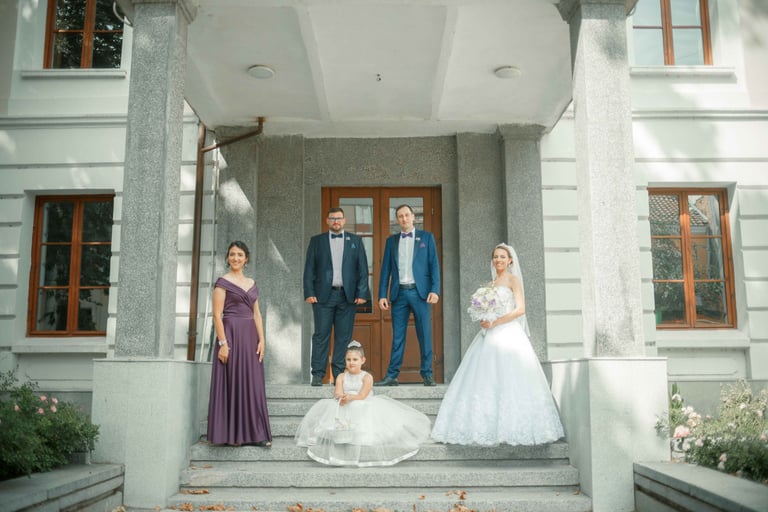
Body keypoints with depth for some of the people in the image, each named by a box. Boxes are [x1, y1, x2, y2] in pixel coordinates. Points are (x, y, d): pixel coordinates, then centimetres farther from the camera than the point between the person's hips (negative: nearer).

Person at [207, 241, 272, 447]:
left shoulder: (252, 283, 15)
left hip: (250, 337, 6)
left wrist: (261, 339, 4)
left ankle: (255, 433, 12)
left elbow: (256, 314, 14)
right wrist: (222, 343, -16)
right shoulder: (223, 282, -2)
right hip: (231, 335, -6)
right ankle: (231, 435, 7)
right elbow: (217, 315, -9)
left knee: (253, 384, 6)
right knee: (232, 383, -2)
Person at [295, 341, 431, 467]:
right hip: (345, 410, 3)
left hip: (364, 409, -3)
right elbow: (338, 394, -5)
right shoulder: (341, 377, 10)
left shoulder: (367, 377, -2)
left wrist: (350, 397, -36)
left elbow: (362, 396, -15)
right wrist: (341, 398, -31)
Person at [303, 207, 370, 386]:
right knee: (321, 335, -2)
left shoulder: (355, 241, 11)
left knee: (344, 336, 2)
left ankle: (340, 374, 7)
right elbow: (309, 269, 6)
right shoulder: (316, 241, 10)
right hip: (323, 295, -1)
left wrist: (362, 293, -4)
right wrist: (309, 293, -5)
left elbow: (363, 268, 6)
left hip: (347, 295, 1)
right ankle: (317, 374, 2)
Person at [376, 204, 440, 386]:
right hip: (399, 293, 2)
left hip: (420, 292, -2)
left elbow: (434, 265, 3)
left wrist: (435, 290, -9)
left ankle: (427, 374, 9)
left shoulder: (426, 237, 8)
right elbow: (386, 268, 11)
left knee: (425, 335, 0)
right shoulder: (391, 240, 14)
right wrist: (382, 295, 3)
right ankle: (392, 376, 8)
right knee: (397, 337, 4)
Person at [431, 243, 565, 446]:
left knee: (508, 381, -8)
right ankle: (489, 427, 1)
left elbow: (520, 309, -9)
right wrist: (484, 319, -2)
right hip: (489, 336, 6)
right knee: (486, 382, 0)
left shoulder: (513, 279, 1)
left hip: (508, 335, -6)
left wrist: (495, 323, -14)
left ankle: (511, 428, -3)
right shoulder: (491, 284, 20)